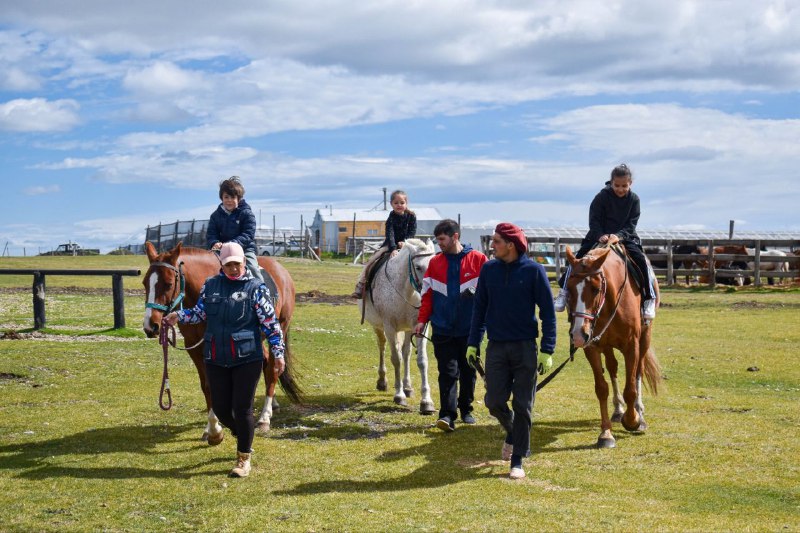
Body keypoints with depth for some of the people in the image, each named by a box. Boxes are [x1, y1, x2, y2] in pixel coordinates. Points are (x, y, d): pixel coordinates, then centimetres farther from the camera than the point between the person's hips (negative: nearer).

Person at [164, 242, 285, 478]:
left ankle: (244, 459, 16)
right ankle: (242, 436, 40)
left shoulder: (255, 287, -4)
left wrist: (278, 353, -8)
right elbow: (200, 312, 17)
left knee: (242, 409, -1)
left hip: (247, 359, -4)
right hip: (216, 360, 4)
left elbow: (270, 323, -5)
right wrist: (180, 316, 0)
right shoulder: (211, 285, 7)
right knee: (220, 408, 9)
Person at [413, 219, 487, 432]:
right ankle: (447, 414, -5)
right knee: (448, 372, -4)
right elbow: (427, 294, 5)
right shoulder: (435, 262, 5)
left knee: (468, 371, 12)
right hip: (443, 329, 1)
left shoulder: (478, 260, -3)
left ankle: (466, 409, 27)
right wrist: (422, 320, -2)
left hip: (470, 328, -1)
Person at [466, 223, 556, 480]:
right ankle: (512, 432, 33)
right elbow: (479, 307, 9)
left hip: (525, 347, -3)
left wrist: (547, 350, -10)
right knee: (494, 401, 0)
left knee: (522, 405, 2)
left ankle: (517, 461, 12)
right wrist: (472, 343, 6)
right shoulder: (489, 269, 2)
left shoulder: (533, 270, -7)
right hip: (496, 347, 3)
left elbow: (548, 311, -5)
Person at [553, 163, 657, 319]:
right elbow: (594, 220, -7)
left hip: (625, 238, 0)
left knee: (641, 260, -20)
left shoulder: (634, 199, -3)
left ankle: (649, 300, -12)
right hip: (600, 237, 0)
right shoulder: (602, 196, -8)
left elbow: (631, 225, -7)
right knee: (579, 258, -17)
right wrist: (600, 236, -25)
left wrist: (618, 236, -26)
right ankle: (564, 292, -6)